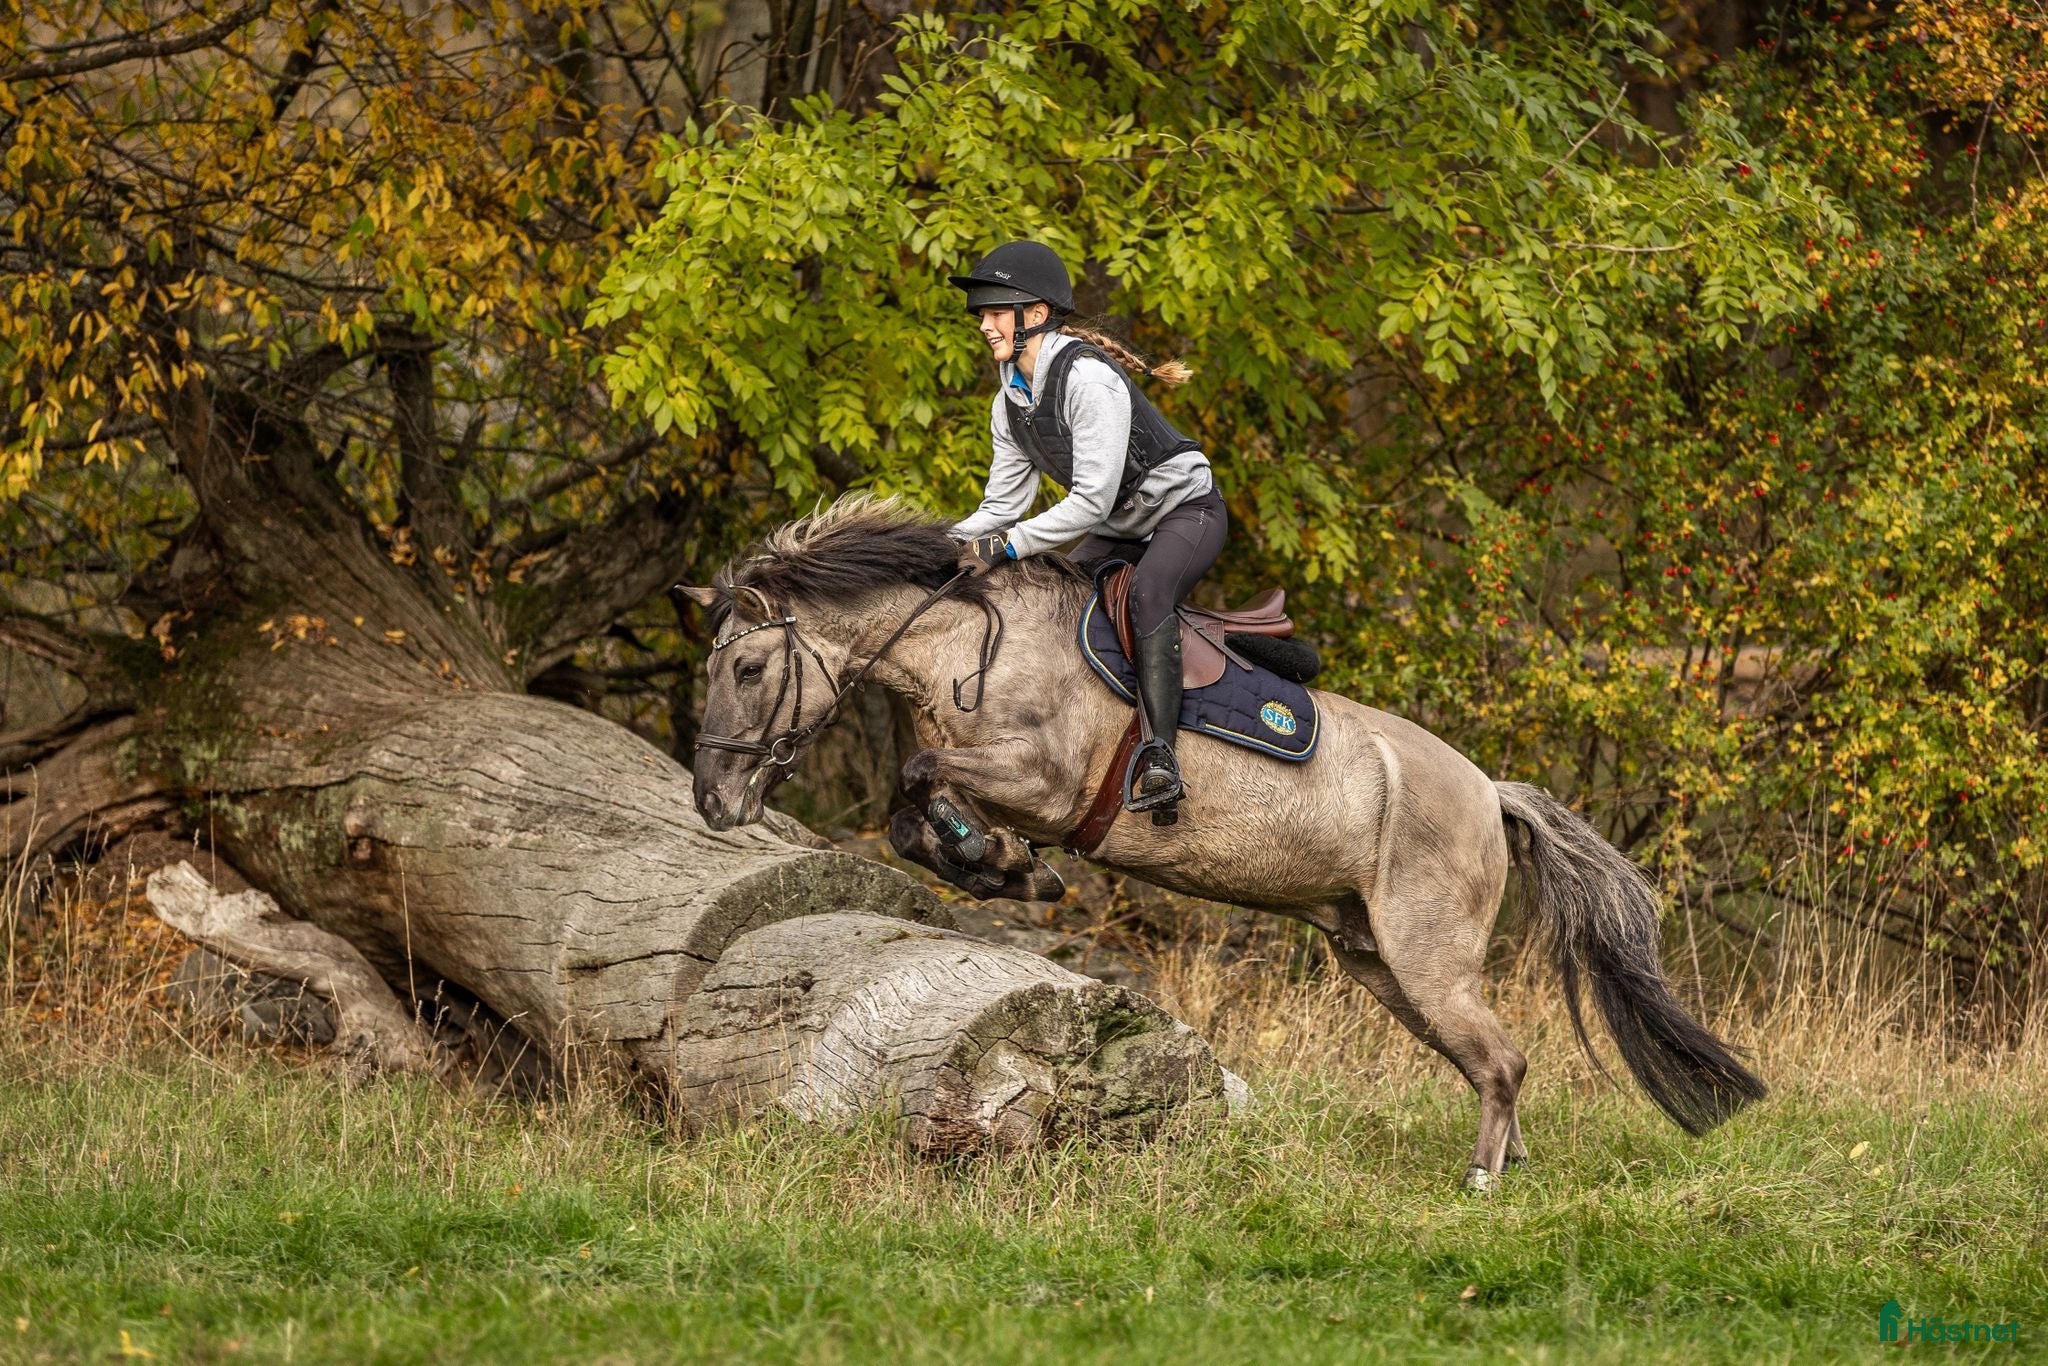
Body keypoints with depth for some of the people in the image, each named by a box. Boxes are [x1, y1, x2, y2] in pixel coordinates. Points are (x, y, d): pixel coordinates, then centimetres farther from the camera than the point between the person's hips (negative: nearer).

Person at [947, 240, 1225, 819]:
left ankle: (1158, 755, -41)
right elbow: (1000, 507, 3)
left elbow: (1091, 501, -31)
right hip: (1122, 529, 10)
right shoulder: (1012, 402, -1)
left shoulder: (1087, 377, -28)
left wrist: (1006, 547, -32)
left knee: (1147, 593, -35)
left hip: (1186, 509, -10)